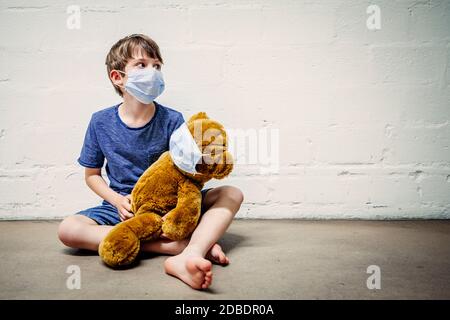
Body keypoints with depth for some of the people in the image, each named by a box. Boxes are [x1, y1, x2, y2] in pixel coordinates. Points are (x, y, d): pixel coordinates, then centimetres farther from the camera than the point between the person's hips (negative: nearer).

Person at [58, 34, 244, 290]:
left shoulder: (172, 120, -8)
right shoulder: (101, 122, -3)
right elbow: (92, 175, 7)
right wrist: (117, 200, -12)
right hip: (123, 206, 1)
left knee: (232, 194, -17)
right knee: (68, 229, -26)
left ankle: (187, 258, -45)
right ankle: (178, 245, -32)